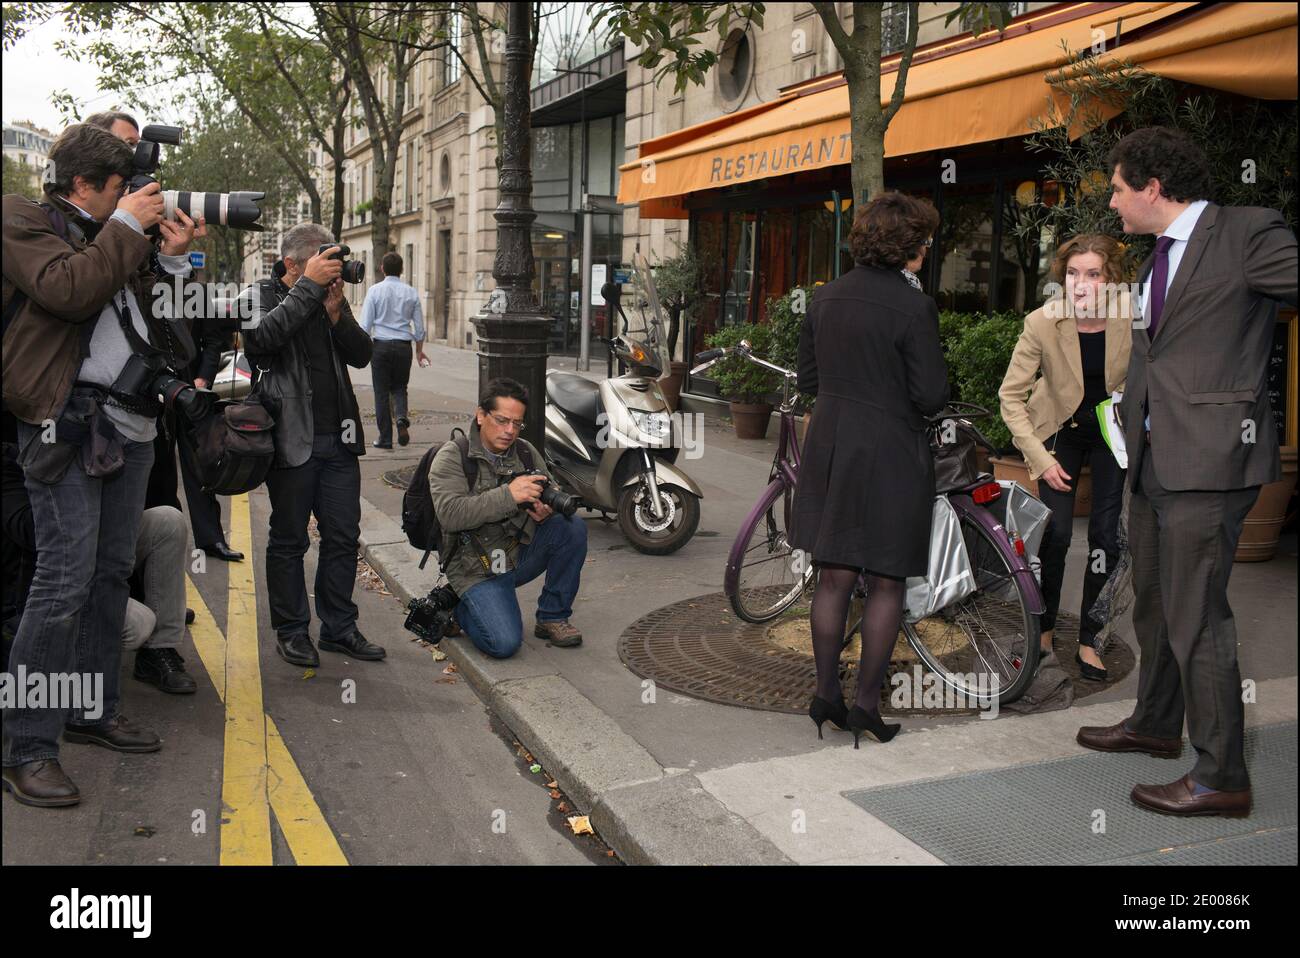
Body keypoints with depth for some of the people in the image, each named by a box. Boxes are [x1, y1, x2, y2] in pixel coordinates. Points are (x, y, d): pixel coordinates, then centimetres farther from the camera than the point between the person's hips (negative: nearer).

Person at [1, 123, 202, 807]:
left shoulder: (113, 237, 21)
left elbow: (158, 320, 20)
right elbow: (68, 290, -20)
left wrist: (170, 258, 8)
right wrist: (127, 227, -11)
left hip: (129, 423, 8)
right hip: (67, 422, -8)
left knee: (112, 572, 11)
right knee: (66, 578, -12)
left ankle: (93, 712, 23)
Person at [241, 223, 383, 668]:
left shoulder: (330, 298, 13)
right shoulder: (260, 295, -1)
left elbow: (361, 355, 5)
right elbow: (263, 336, -24)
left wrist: (336, 312, -11)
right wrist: (309, 286, -23)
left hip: (338, 439, 5)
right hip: (292, 441, -5)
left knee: (343, 536, 8)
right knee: (289, 540, 5)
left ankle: (339, 627, 19)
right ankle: (291, 632, 16)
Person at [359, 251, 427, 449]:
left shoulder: (375, 290, -3)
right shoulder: (411, 293, 4)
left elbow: (366, 325, -5)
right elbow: (419, 328, 9)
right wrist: (420, 351, 22)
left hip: (381, 345, -2)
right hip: (404, 346, 2)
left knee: (382, 392, 6)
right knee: (399, 387, 18)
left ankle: (385, 438, 8)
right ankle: (402, 418, -11)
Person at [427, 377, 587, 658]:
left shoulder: (525, 451, 6)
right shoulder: (452, 457, -11)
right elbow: (449, 514, -25)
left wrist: (548, 508, -15)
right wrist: (508, 495, -33)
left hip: (521, 551, 6)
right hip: (478, 567, -5)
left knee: (572, 527, -19)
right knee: (504, 643, -23)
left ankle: (553, 617, -3)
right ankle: (462, 607, 12)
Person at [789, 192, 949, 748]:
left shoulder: (825, 297, 6)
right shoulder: (913, 305, -13)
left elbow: (808, 379, 12)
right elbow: (930, 395, -13)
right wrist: (894, 395, 8)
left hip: (830, 447, 6)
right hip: (890, 454, -6)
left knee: (833, 578, 13)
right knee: (886, 584, 6)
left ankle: (826, 696, 19)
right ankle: (867, 705, 11)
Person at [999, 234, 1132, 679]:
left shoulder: (1134, 314, -23)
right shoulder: (1042, 322, -23)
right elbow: (1011, 395, -15)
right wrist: (1040, 458, -17)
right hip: (1061, 429, -1)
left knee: (1106, 537, -3)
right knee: (1054, 534, -7)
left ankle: (1090, 641, 11)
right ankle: (1043, 629, 15)